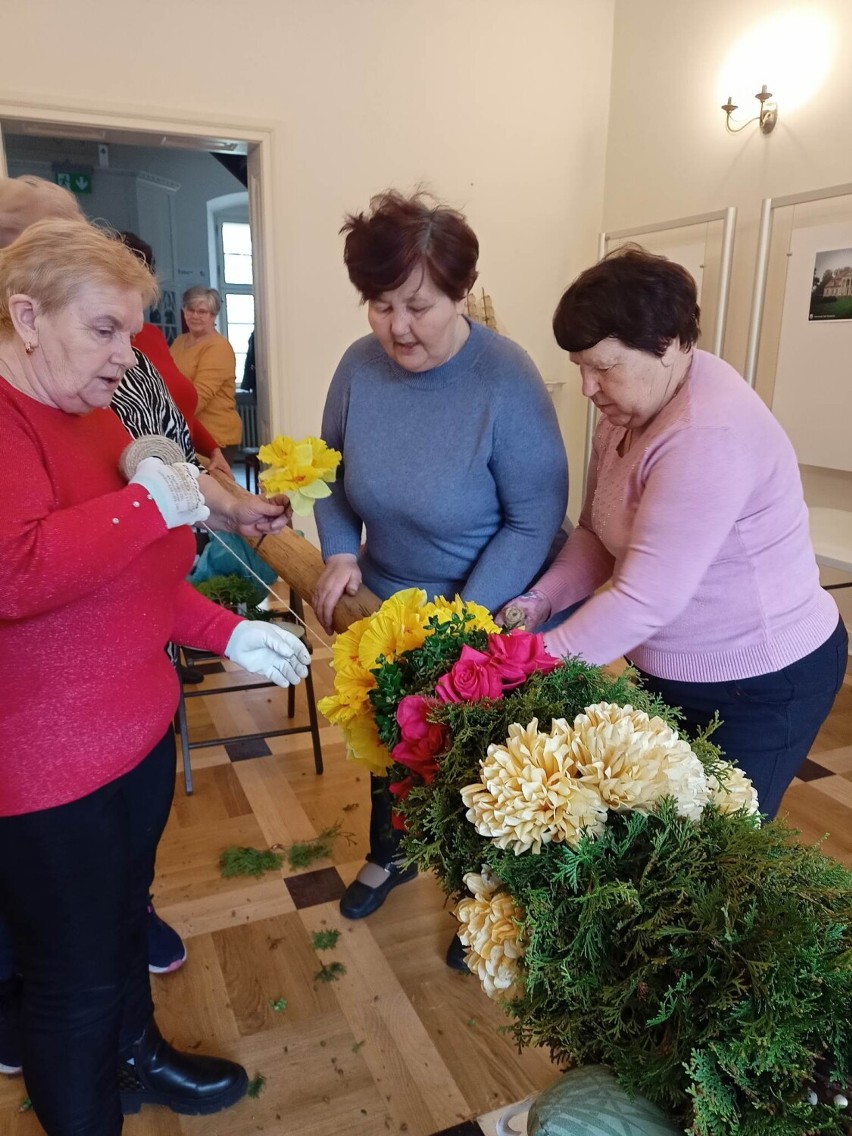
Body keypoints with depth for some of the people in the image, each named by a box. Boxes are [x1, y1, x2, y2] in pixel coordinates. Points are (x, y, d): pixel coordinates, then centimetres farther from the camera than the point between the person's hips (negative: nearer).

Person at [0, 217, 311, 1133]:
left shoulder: (98, 421, 9)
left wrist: (229, 634, 7)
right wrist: (151, 503, -26)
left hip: (140, 729, 9)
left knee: (123, 916, 28)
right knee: (75, 976, 10)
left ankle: (136, 1057, 52)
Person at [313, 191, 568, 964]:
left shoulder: (507, 381, -26)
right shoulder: (359, 366, -10)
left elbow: (536, 519, -22)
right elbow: (331, 472, 4)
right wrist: (341, 554, -12)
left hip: (489, 612, -4)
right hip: (387, 606, 5)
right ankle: (389, 854, 53)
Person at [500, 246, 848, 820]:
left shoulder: (710, 434, -30)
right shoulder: (629, 409, 0)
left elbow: (645, 599, -31)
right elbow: (599, 536, 4)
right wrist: (534, 604, -11)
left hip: (760, 685, -8)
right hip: (671, 670, 8)